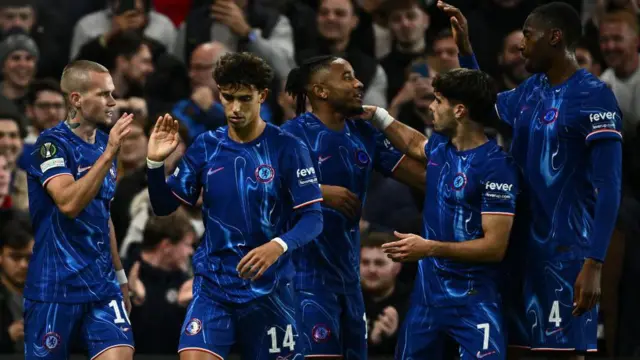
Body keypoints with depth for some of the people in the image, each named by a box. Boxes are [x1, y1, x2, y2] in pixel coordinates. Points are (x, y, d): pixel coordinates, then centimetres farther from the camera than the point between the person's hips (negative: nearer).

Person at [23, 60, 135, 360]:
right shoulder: (52, 144, -10)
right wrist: (108, 154, -28)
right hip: (55, 288, -6)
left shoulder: (104, 144, 12)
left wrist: (120, 275, 23)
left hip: (102, 286, 6)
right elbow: (69, 203, -26)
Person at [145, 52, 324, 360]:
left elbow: (312, 218, -9)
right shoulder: (205, 147, 3)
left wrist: (279, 245, -28)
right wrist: (155, 163, -13)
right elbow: (164, 206, 5)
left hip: (268, 288, -2)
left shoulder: (287, 149, -7)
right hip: (213, 284, 2)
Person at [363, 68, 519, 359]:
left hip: (473, 300, -8)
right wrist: (376, 116, 31)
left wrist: (430, 248, -24)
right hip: (427, 291, 8)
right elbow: (414, 145, 34)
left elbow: (495, 247, -21)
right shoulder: (440, 145, 6)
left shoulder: (496, 166, -17)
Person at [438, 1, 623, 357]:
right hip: (522, 244, 8)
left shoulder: (594, 96, -13)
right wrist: (465, 48, 23)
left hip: (566, 250, -8)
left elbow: (609, 187, -18)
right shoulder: (531, 90, 12)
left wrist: (594, 265, -24)